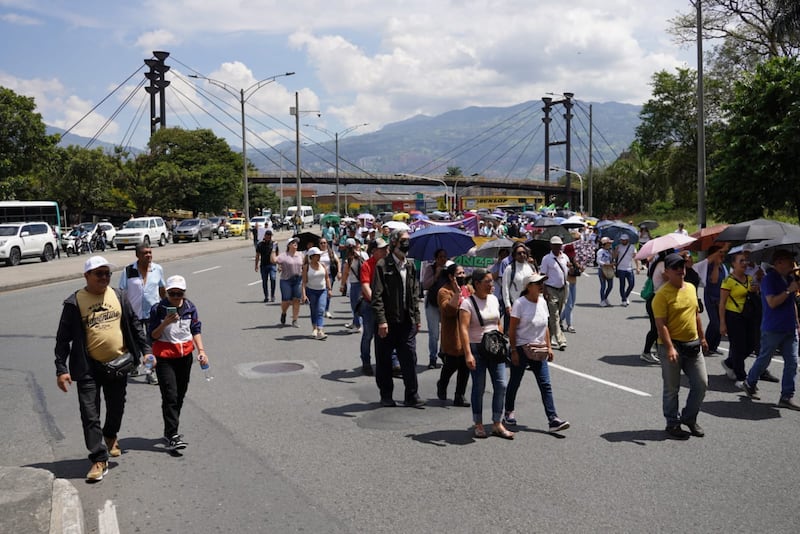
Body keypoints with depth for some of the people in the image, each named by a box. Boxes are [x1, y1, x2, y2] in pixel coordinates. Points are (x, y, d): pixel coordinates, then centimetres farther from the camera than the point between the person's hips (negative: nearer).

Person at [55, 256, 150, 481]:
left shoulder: (119, 296, 2)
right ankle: (99, 460, 4)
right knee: (90, 416, -4)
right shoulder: (74, 302, -8)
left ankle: (110, 436, 47)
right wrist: (61, 369, -11)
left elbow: (134, 326, 10)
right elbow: (63, 338, -5)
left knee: (116, 408, 18)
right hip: (89, 368, -3)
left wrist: (146, 351, 5)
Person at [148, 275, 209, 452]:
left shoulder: (190, 308, 1)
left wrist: (201, 350, -2)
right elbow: (153, 335, -7)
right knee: (170, 396, -12)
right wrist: (165, 322, -23)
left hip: (185, 355, 4)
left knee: (180, 395, 12)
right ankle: (172, 437, -12)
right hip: (164, 356, -4)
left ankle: (170, 431, 27)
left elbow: (196, 330, 9)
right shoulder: (158, 309, -10)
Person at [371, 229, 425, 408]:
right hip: (387, 322, -4)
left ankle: (412, 396, 11)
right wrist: (381, 320, -17)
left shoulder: (410, 266, 12)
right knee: (384, 361, 7)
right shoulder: (383, 265, -6)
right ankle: (386, 396, 19)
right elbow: (377, 296, -10)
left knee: (409, 360, 3)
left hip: (407, 321, 4)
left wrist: (416, 318, 11)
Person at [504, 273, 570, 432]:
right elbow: (512, 329, -12)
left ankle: (553, 419, -4)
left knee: (545, 385, -2)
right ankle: (509, 412, 31)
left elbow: (545, 327, 14)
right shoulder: (520, 303, -13)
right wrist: (514, 350, -15)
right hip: (521, 349, -5)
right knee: (515, 382, 10)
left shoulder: (543, 302, 6)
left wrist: (549, 346, 9)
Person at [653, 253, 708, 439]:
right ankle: (673, 424, 19)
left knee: (701, 384, 9)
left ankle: (689, 418, 28)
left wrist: (702, 338, 21)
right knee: (672, 389, 5)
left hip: (693, 345, 7)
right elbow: (661, 324, -18)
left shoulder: (691, 288, 9)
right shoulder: (662, 294, -14)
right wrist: (670, 348, -25)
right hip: (672, 346, -7)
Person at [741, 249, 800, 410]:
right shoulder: (769, 279, -13)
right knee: (764, 359, 6)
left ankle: (787, 396, 6)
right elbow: (772, 302, -22)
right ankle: (750, 383, 29)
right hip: (772, 329, -7)